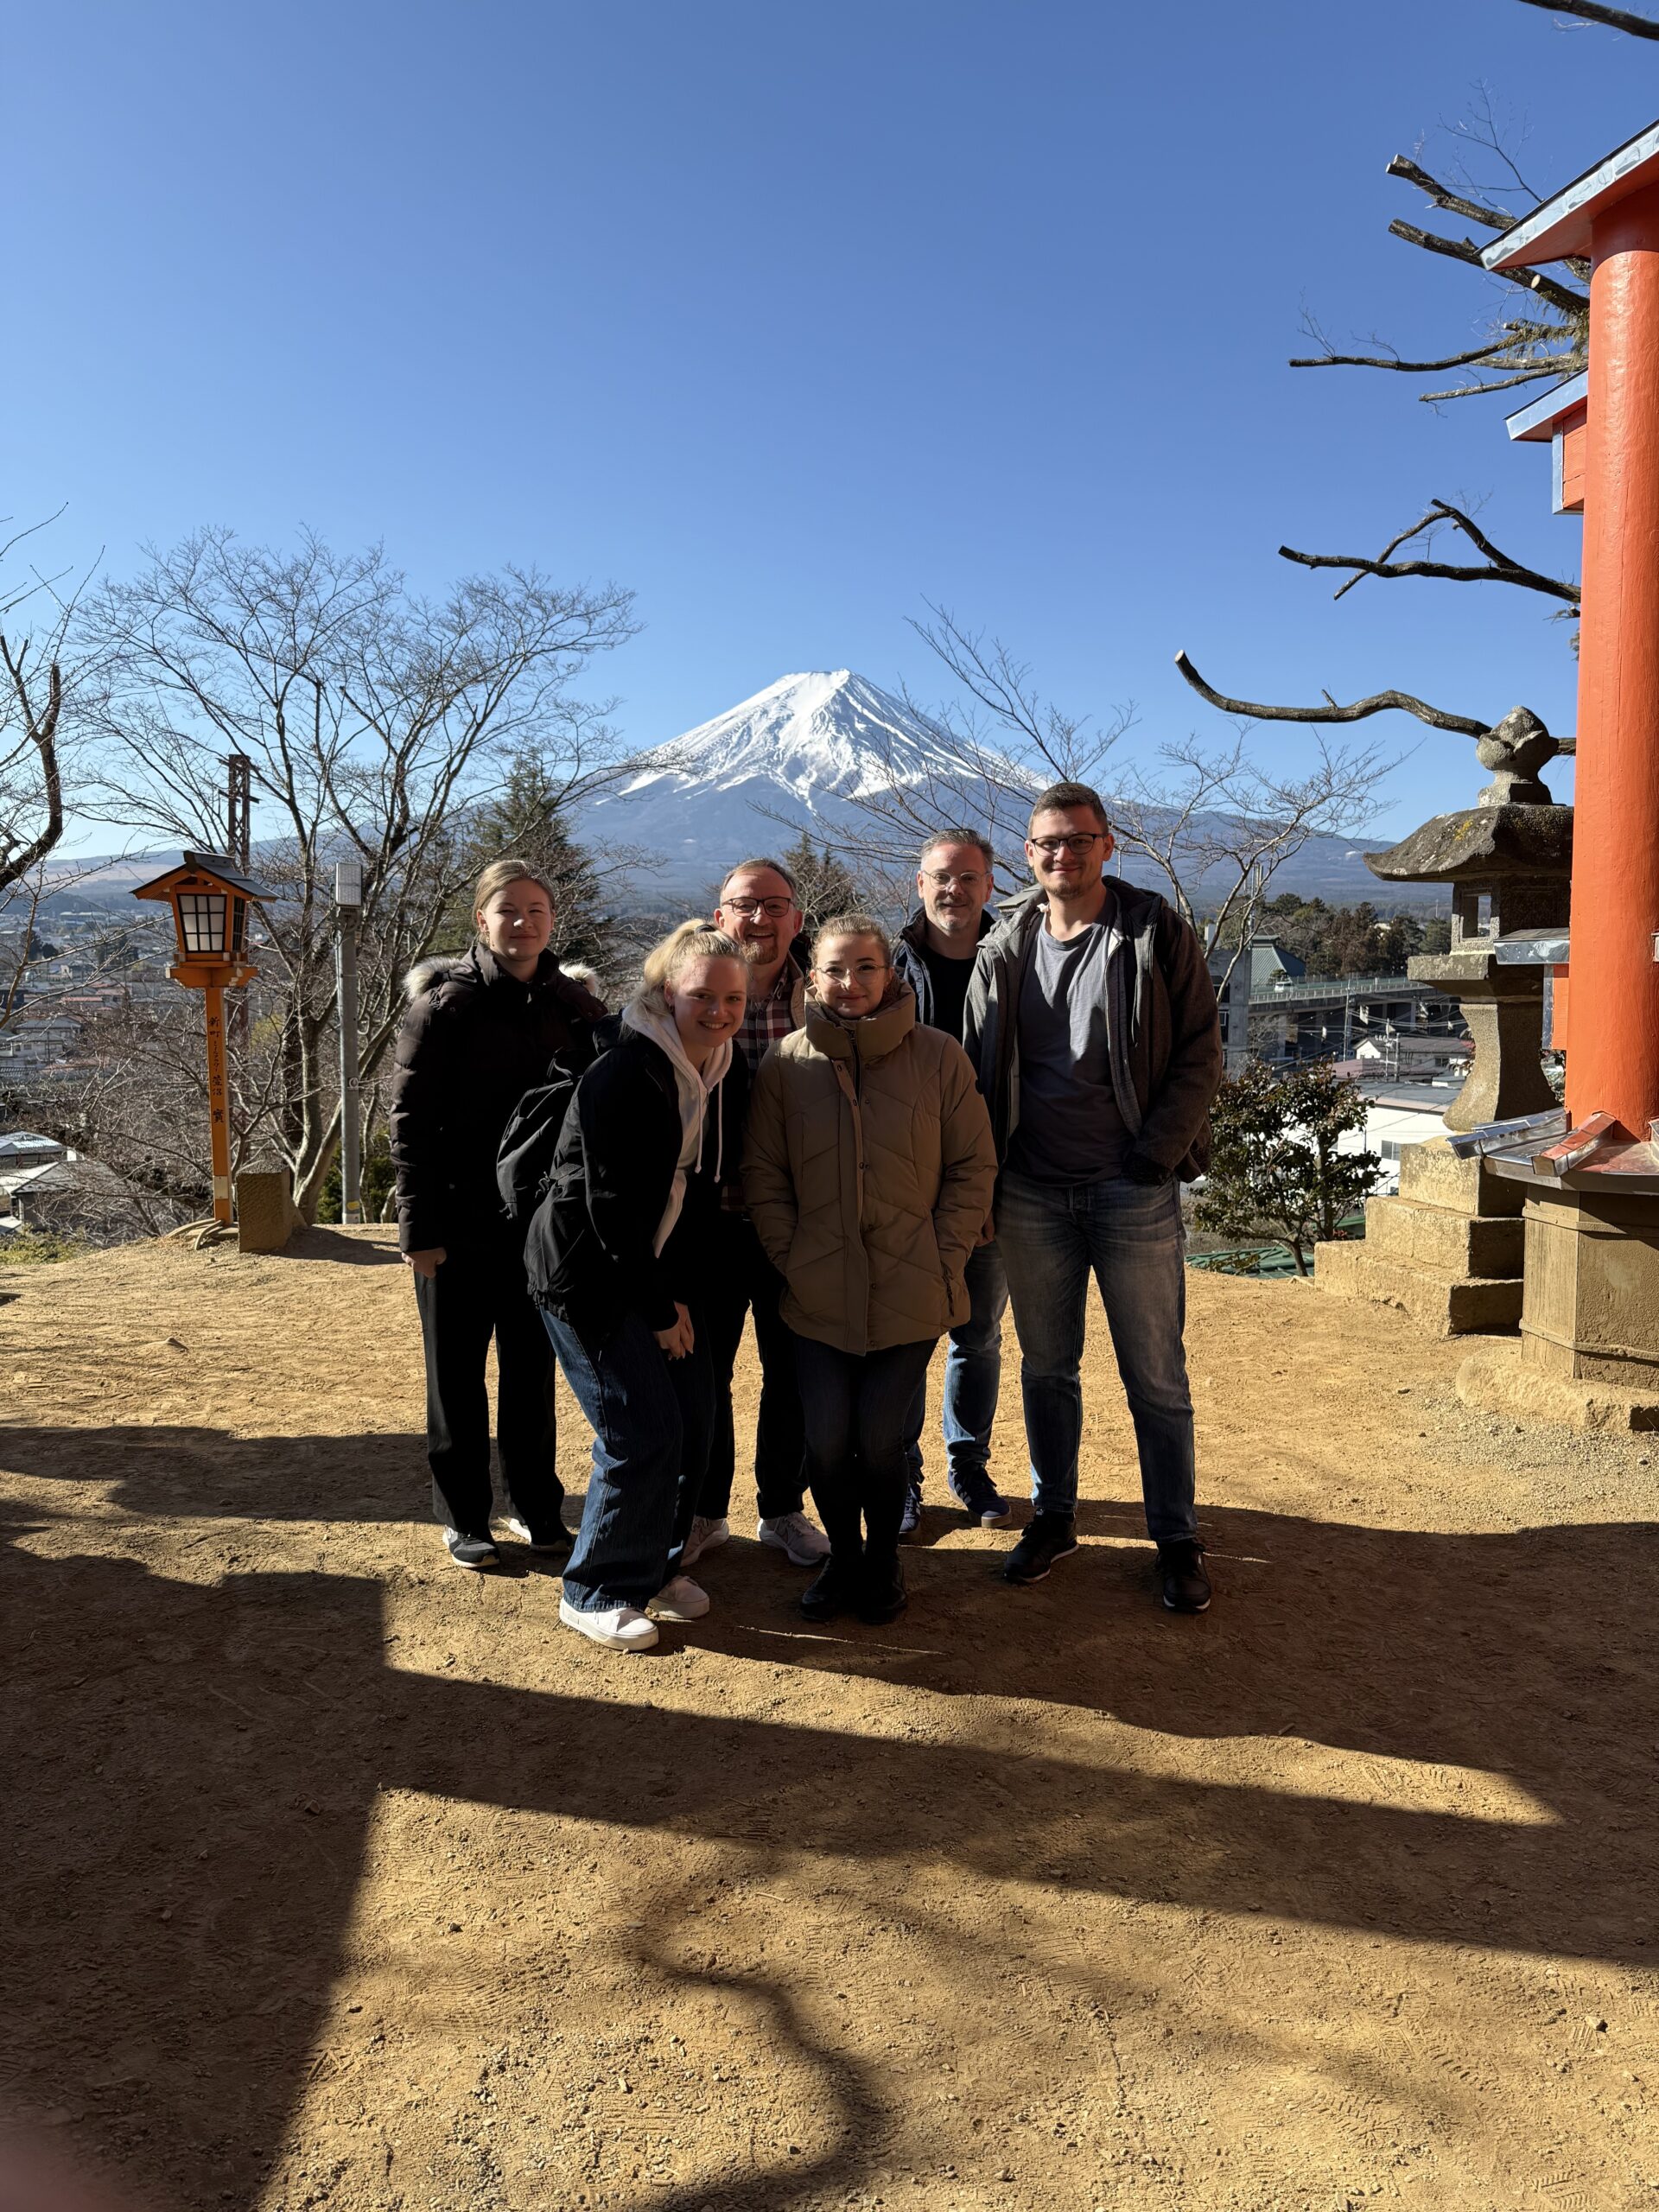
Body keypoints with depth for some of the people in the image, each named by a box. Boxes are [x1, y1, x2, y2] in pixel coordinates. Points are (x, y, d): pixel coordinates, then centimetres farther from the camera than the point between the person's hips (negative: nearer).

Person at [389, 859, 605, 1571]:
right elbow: (408, 1119, -9)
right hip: (460, 1225, -3)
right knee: (458, 1376, 9)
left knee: (532, 1371, 14)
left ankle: (535, 1506, 28)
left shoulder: (574, 1007, 3)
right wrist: (419, 1229, -13)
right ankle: (464, 1517, 23)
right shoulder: (446, 1002, -7)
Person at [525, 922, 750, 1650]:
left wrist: (681, 1294, 4)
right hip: (590, 1275, -7)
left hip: (663, 1273, 7)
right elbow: (611, 1205, -20)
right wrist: (658, 1309, -15)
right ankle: (596, 1593, 11)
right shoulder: (622, 1073, -21)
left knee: (693, 1423, 6)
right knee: (644, 1434, -8)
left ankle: (658, 1563, 27)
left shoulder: (727, 1073, 3)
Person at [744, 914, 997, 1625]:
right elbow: (763, 1176, 4)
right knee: (826, 1440, 2)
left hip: (910, 1294, -1)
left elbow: (973, 1168, 1)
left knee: (881, 1439, 2)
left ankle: (882, 1560, 30)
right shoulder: (785, 1064, -1)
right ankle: (842, 1554, 31)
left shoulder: (938, 1056, -4)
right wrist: (791, 1260, -2)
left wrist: (943, 1259, -4)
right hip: (818, 1296, 1)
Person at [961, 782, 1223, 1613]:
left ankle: (1176, 1539, 21)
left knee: (1156, 1377, 6)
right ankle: (1053, 1516, 31)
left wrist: (1152, 1158, -13)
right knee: (1046, 1367, 14)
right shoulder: (1003, 950, 6)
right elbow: (978, 1069, 10)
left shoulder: (1156, 934, -3)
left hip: (1135, 1191, -3)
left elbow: (1200, 1054, -5)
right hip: (1032, 1194, 3)